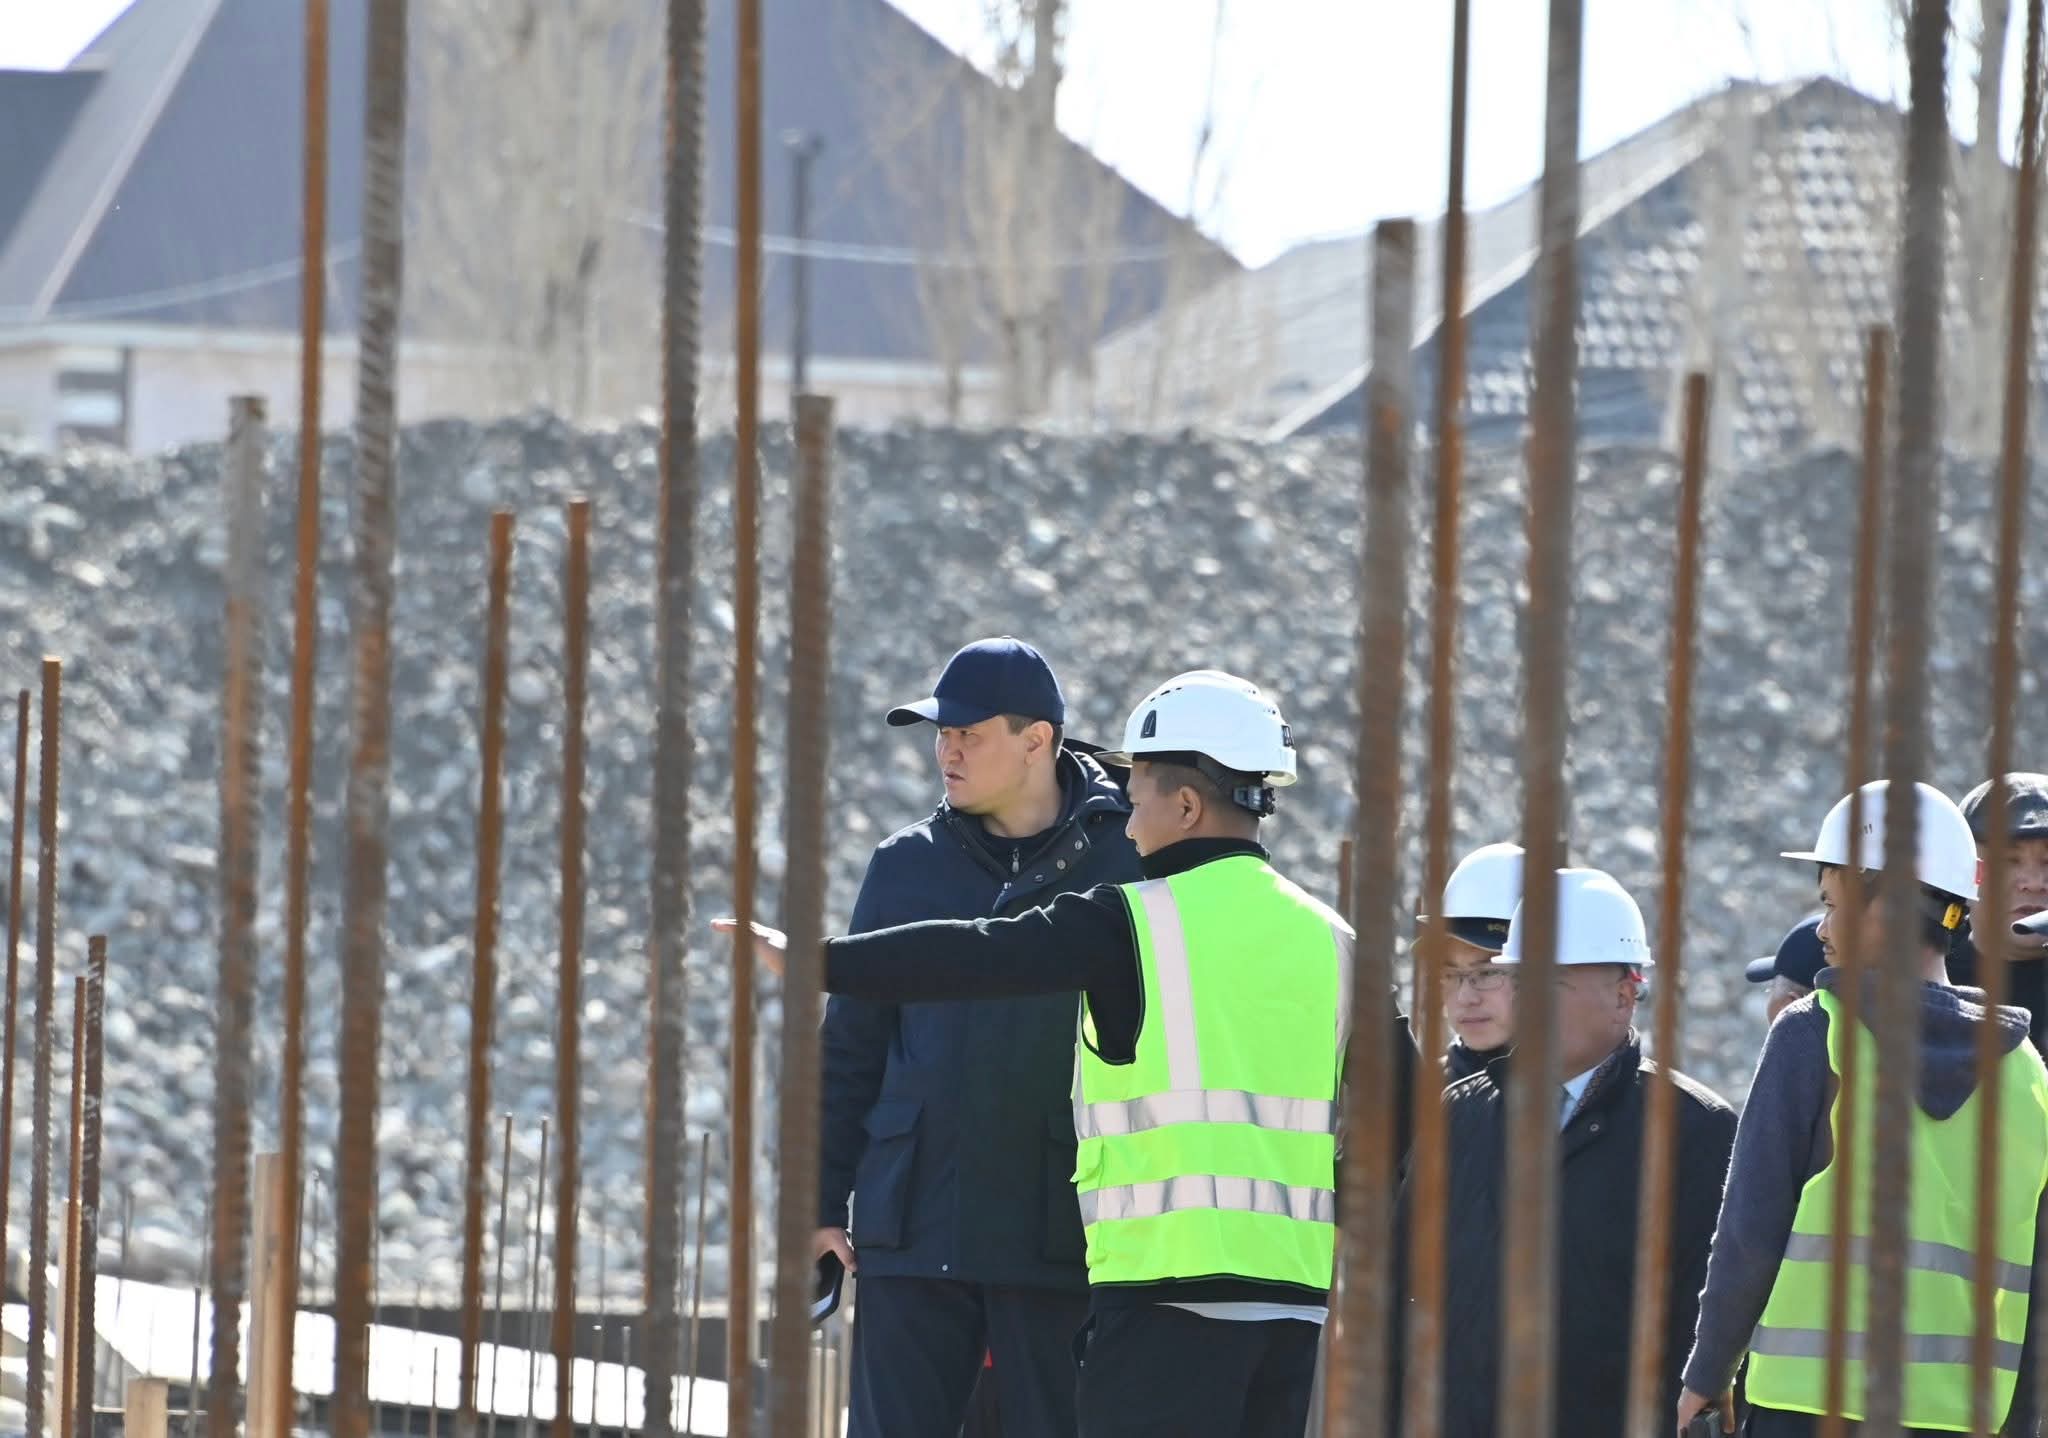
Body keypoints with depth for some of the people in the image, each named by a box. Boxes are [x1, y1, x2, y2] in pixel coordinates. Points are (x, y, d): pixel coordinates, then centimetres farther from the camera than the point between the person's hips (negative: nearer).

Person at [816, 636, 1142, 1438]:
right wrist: (822, 1200, 8)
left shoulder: (1124, 864, 0)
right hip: (914, 1234, 3)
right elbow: (852, 1045, 13)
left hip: (1060, 1238, -3)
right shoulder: (909, 866, 9)